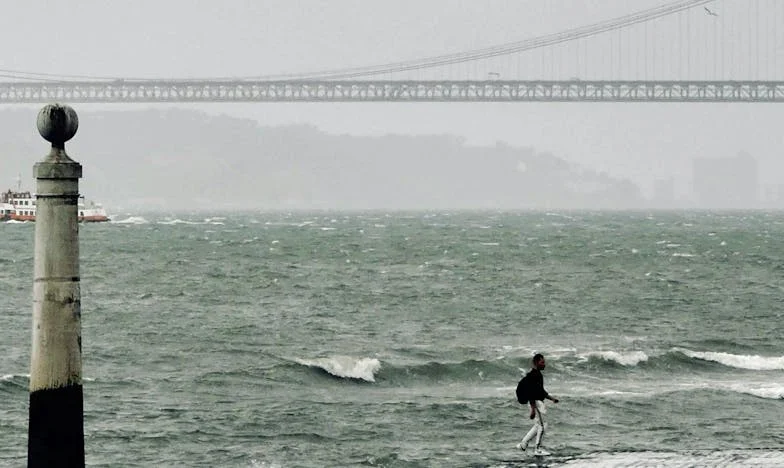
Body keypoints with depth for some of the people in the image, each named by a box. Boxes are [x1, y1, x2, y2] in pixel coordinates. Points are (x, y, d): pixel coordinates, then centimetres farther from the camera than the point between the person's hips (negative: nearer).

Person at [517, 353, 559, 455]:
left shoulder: (538, 374, 15)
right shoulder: (532, 374, -18)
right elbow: (530, 392, -22)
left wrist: (551, 399, 17)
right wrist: (533, 409, -25)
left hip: (540, 402, 10)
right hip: (535, 403, -10)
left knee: (538, 426, 16)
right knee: (542, 426, -5)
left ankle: (523, 444, 21)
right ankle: (538, 449, 4)